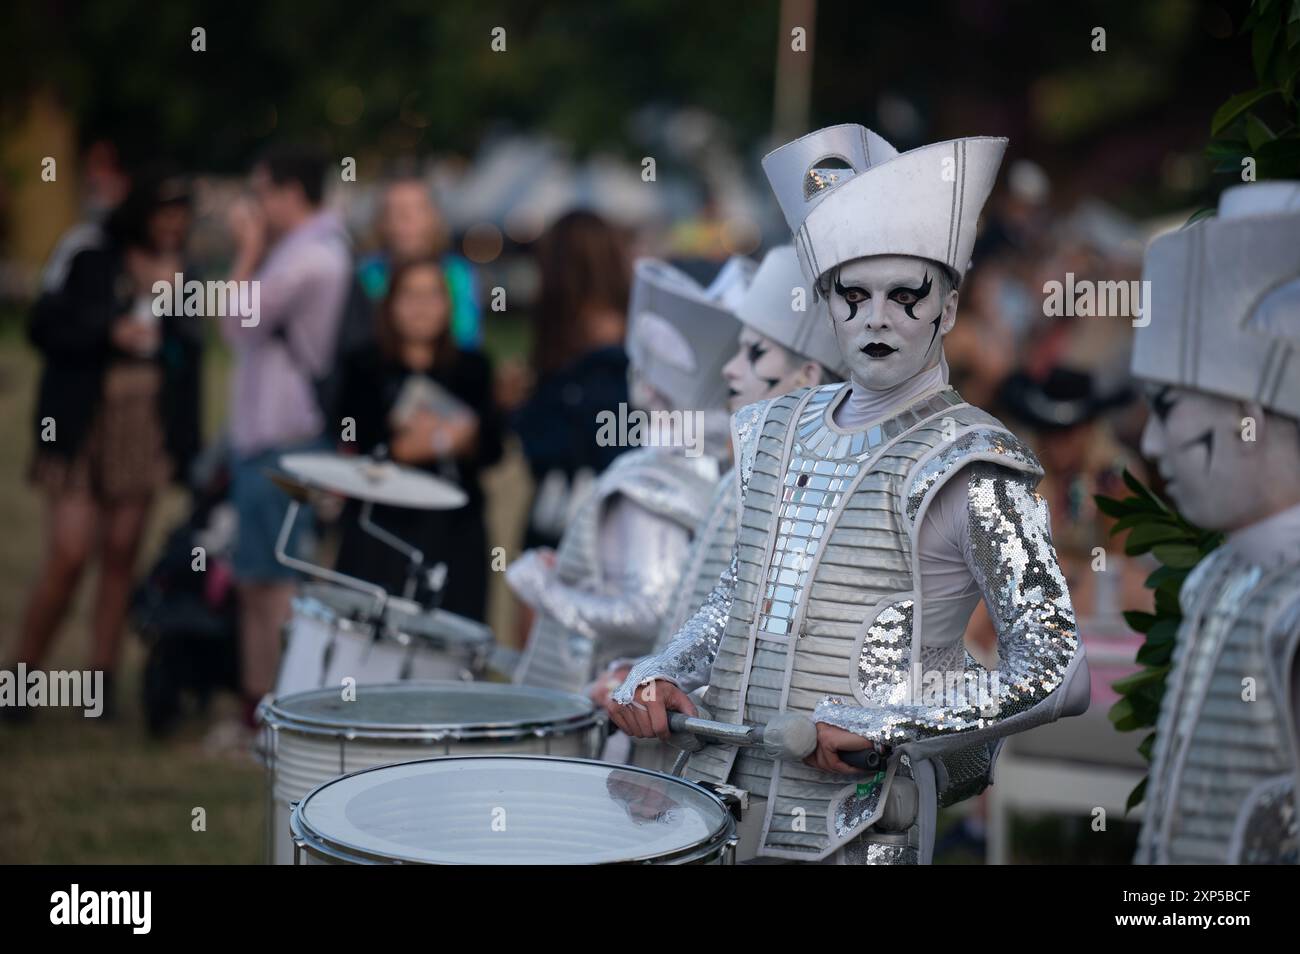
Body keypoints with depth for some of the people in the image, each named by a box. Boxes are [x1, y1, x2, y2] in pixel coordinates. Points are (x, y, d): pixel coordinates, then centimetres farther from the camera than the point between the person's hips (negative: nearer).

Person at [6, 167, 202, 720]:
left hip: (146, 430, 4)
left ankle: (103, 677, 9)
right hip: (82, 426, -4)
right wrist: (110, 334, -17)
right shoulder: (92, 259, -2)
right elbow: (45, 328, -7)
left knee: (122, 555, 2)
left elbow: (185, 356, 19)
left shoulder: (177, 271, 13)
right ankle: (23, 670, 4)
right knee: (69, 554, -10)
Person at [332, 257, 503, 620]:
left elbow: (492, 450, 6)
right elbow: (352, 447, -4)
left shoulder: (471, 369, 13)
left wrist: (466, 439, -14)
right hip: (380, 525, -2)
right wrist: (400, 448, -19)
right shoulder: (366, 369, 6)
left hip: (454, 527, 2)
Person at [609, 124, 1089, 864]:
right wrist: (663, 676, 4)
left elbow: (1058, 678, -13)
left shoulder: (969, 465, -10)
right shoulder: (780, 433, 10)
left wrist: (877, 722, -15)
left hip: (857, 832, -6)